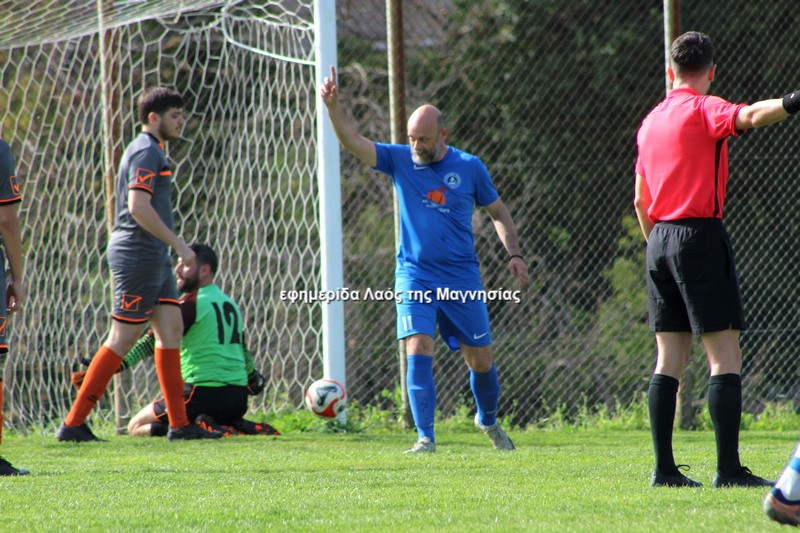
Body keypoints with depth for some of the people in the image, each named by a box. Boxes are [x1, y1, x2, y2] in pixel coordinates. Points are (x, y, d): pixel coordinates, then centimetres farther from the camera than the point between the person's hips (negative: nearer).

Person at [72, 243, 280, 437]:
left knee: (136, 427, 3)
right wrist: (253, 378, 49)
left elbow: (152, 343, -14)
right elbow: (242, 351, 29)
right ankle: (242, 427, 4)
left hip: (203, 394, -8)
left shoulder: (192, 302, -9)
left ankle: (202, 427, -18)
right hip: (238, 399, 8)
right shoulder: (230, 304, 15)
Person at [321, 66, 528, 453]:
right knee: (418, 352, -16)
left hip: (462, 279, 0)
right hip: (414, 276, 0)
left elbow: (498, 212, 12)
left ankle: (488, 420, 34)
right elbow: (353, 142, -11)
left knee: (480, 360, 6)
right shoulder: (400, 160, 0)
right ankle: (425, 438, -13)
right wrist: (333, 107, -27)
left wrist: (514, 254, 2)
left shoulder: (470, 168, 1)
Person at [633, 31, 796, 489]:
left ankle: (664, 467, 6)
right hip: (701, 236, -8)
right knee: (725, 355, -8)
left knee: (671, 358, 9)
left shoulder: (651, 121, 17)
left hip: (660, 241, 8)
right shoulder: (704, 109, -6)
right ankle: (729, 467, -14)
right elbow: (748, 116, -29)